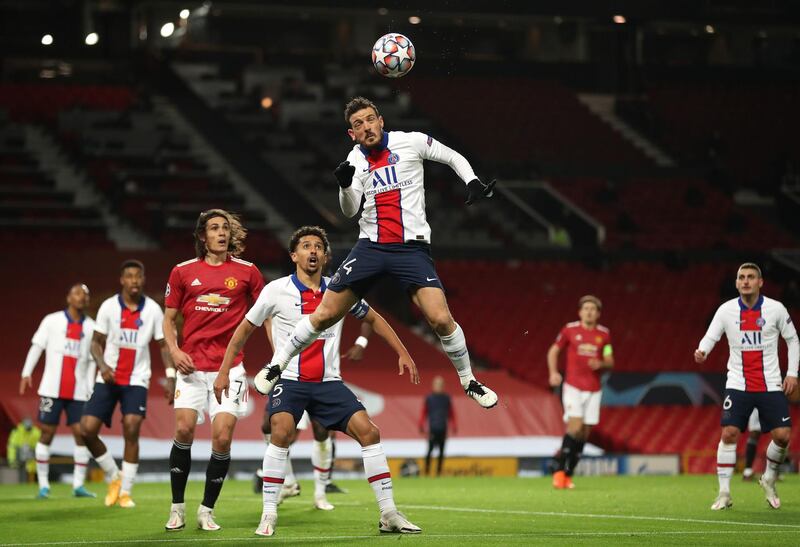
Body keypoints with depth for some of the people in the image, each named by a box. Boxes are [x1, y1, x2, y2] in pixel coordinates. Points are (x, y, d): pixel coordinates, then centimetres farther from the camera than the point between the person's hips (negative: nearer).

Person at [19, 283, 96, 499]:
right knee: (47, 432, -1)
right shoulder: (52, 320, 4)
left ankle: (78, 485, -1)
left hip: (77, 391, 2)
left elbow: (91, 361, 15)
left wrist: (91, 389, 12)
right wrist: (27, 372, -8)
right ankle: (43, 485, 4)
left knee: (81, 433, -6)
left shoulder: (90, 327, 11)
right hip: (52, 389, -2)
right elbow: (36, 346, 3)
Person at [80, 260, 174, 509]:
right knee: (87, 429, -9)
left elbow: (163, 345, 6)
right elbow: (96, 341, 4)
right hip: (108, 379, 1)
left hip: (136, 380, -1)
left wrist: (170, 378, -3)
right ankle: (114, 477, 14)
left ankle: (125, 492, -6)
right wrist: (102, 365, -14)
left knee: (131, 430, -17)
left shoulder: (153, 310, -1)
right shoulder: (109, 306, -1)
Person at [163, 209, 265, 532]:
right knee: (184, 429, -13)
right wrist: (174, 350, -4)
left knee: (223, 436, -10)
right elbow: (169, 319, 13)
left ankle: (207, 510, 6)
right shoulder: (183, 272, 7)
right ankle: (177, 508, 2)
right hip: (192, 367, 0)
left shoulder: (247, 271, 5)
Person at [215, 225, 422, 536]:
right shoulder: (276, 291, -3)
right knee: (282, 430, -28)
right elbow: (245, 329, 8)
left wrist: (402, 353, 12)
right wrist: (224, 371, 5)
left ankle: (389, 514, -4)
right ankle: (269, 515, -18)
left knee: (368, 431, -12)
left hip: (328, 382, 3)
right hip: (289, 380, -3)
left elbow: (373, 318, 18)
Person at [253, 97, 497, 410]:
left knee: (441, 319, -17)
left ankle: (468, 381, 5)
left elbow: (455, 158, 11)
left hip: (411, 248, -3)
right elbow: (349, 211, -1)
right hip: (371, 246, 3)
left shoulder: (411, 142, -1)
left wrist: (473, 183, -6)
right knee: (324, 315, 0)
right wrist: (345, 185, -20)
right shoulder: (356, 159, 8)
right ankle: (276, 366, 19)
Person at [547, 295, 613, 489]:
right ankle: (559, 470, -7)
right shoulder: (570, 329, 0)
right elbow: (553, 351, 9)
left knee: (584, 434, 2)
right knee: (575, 427, -18)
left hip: (594, 390, 3)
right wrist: (553, 373, -5)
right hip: (573, 387, -3)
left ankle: (568, 475, 12)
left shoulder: (604, 334, 6)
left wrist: (601, 364, -11)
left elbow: (610, 362, 11)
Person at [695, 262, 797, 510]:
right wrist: (701, 351, -25)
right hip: (738, 385, 0)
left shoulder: (775, 309, -2)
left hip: (770, 385, 0)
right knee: (729, 433, -12)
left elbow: (792, 340, 9)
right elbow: (710, 336, -2)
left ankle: (768, 480, 19)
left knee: (782, 435, -8)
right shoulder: (726, 310, -1)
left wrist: (792, 373, 1)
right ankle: (724, 493, -3)